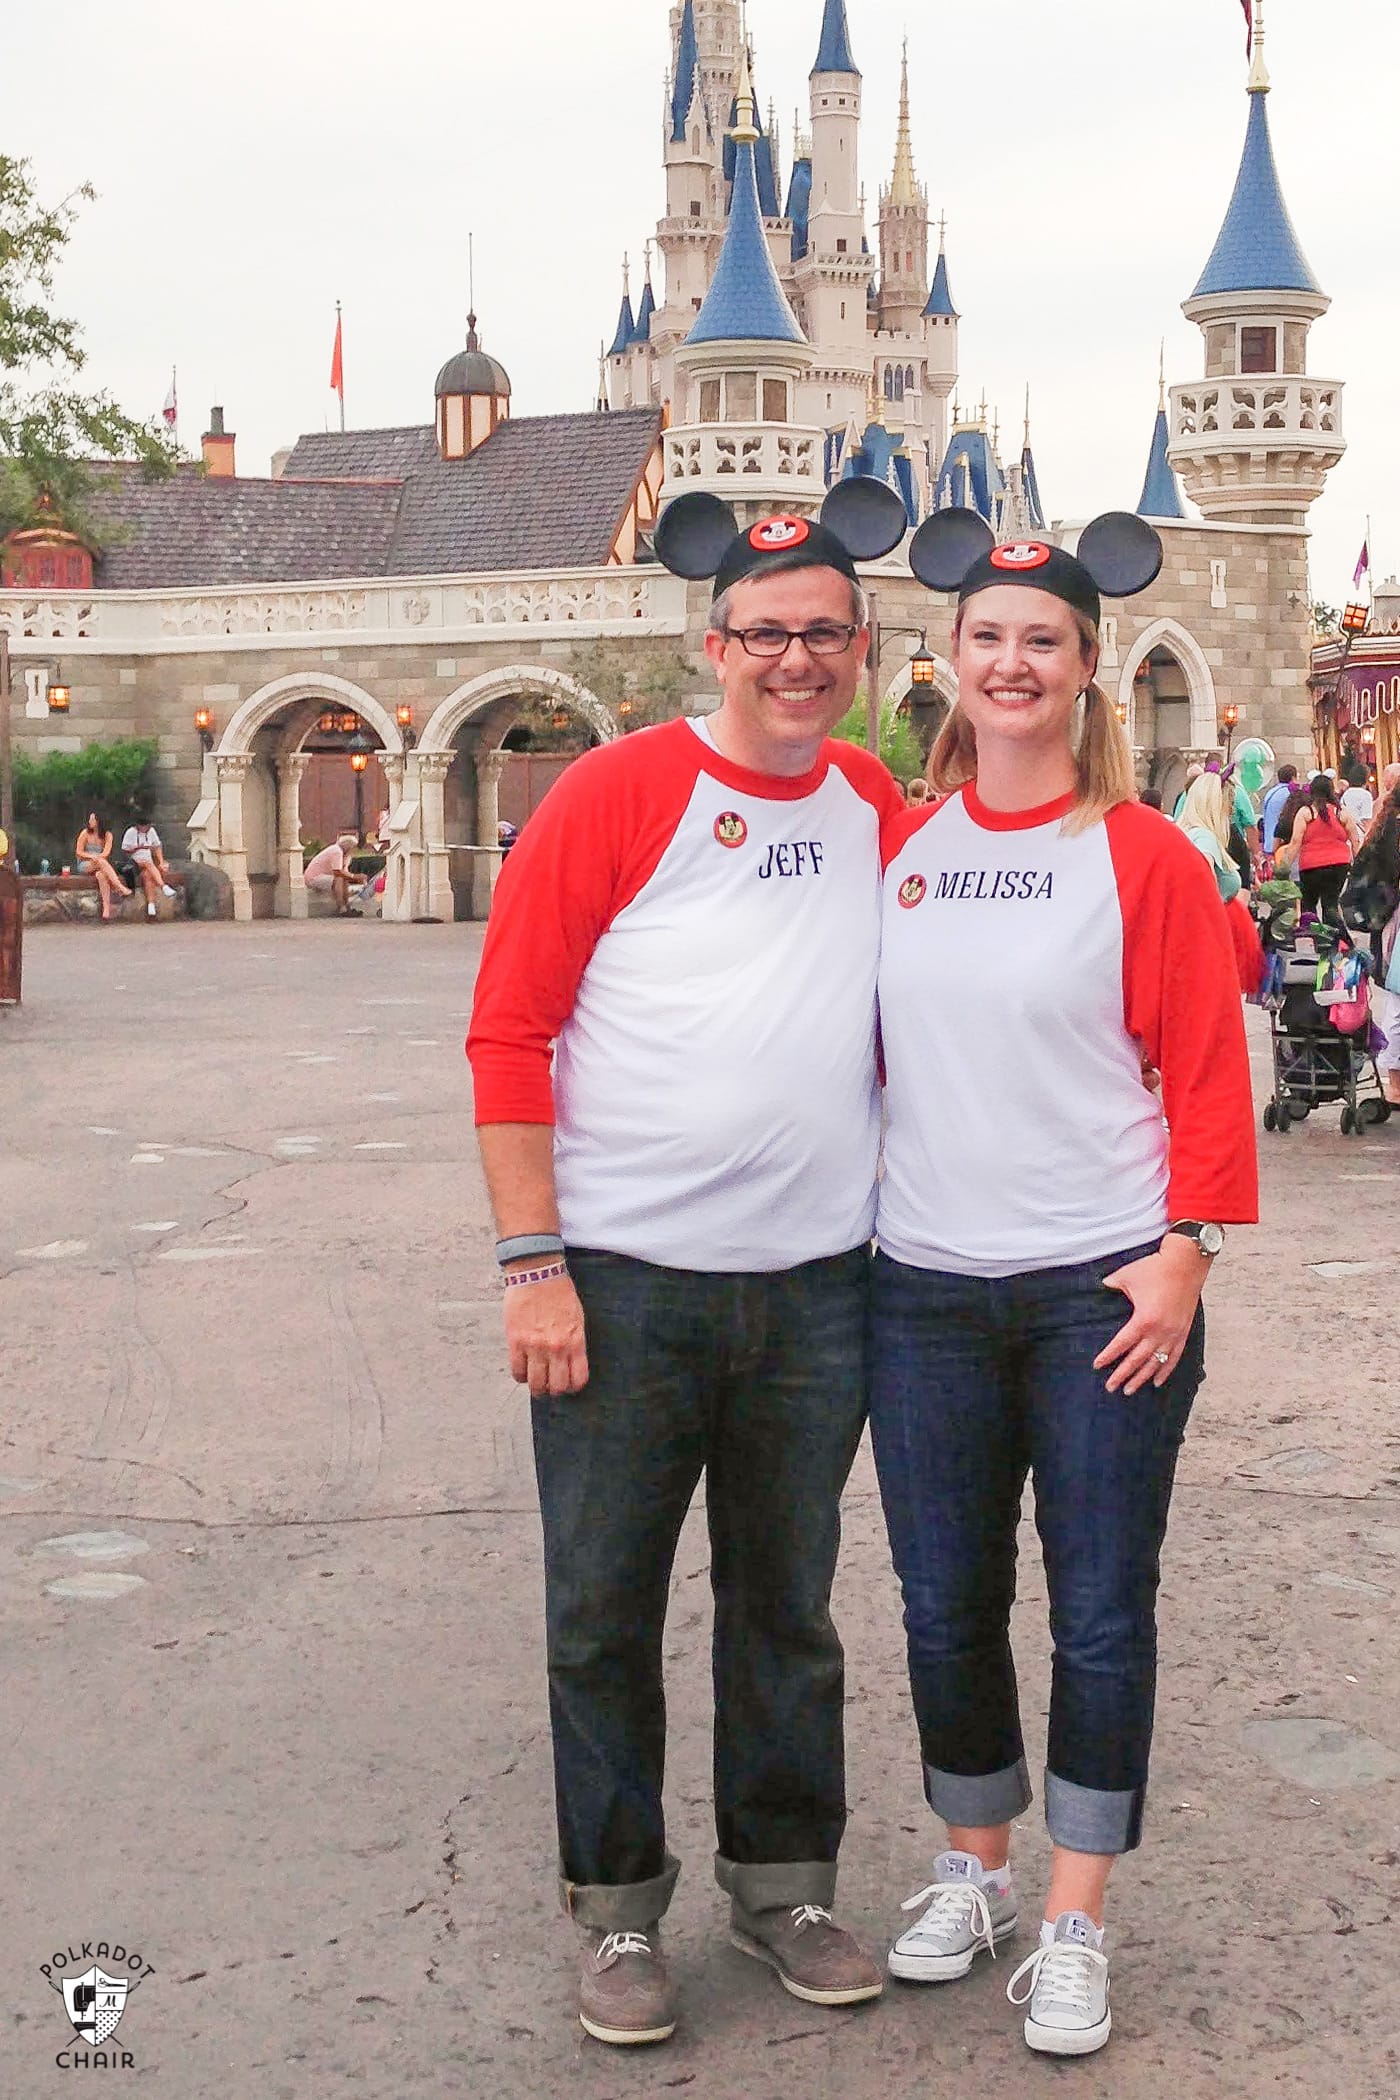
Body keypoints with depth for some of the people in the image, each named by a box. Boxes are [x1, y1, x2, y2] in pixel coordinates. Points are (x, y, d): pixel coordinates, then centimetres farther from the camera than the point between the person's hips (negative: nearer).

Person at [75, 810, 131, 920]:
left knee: (101, 875, -36)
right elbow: (79, 852, -2)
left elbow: (106, 853, -7)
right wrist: (91, 856, -19)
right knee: (102, 862, -35)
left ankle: (106, 907, -47)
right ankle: (121, 888, -43)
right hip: (84, 866, -1)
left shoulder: (107, 835, 4)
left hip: (100, 866, 1)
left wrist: (96, 857, -25)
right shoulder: (85, 833, 0)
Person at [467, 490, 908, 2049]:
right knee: (603, 1610, 8)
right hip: (623, 1280, -3)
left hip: (817, 1286, 4)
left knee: (787, 1604, 15)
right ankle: (617, 1910, 25)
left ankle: (783, 1886, 32)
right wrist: (532, 1262, -13)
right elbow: (507, 1029, -8)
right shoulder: (615, 793, -7)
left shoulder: (883, 809, 7)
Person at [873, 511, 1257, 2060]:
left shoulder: (1142, 855, -4)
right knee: (945, 1604, 12)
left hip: (1101, 1289, -3)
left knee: (1101, 1611, 5)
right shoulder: (891, 843, 5)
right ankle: (973, 1863, 33)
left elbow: (1208, 1068, -5)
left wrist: (1184, 1257, -11)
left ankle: (1074, 1921, 21)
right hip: (923, 1288, 3)